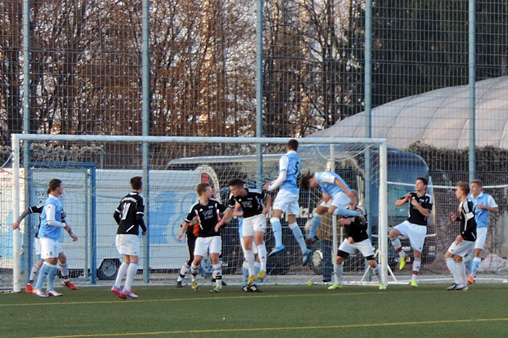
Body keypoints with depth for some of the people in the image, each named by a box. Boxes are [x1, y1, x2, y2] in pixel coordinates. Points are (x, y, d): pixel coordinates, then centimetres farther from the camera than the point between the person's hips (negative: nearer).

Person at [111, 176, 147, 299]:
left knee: (127, 261, 15)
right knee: (134, 260, -5)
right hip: (131, 234, -8)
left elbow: (116, 215, 17)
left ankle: (116, 286, 6)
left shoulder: (125, 198, 14)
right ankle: (127, 289, -13)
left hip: (120, 233, 8)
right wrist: (144, 229, 0)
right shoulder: (139, 199, -8)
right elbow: (139, 218, -16)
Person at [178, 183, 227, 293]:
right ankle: (194, 279, 24)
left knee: (214, 257, -15)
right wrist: (182, 233, -7)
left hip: (214, 235, 0)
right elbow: (187, 221, 1)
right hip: (202, 237, 0)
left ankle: (219, 285, -12)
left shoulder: (214, 203, 1)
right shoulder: (195, 207, -5)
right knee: (197, 259, -6)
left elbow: (227, 210, 16)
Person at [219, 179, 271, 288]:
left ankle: (263, 269, -27)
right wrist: (222, 221, -5)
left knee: (258, 238, -25)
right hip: (247, 219, 5)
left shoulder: (254, 193, -22)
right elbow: (230, 209, 6)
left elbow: (268, 196, -3)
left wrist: (267, 207, -19)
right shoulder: (234, 197, -10)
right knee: (247, 245, -3)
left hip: (259, 216, -5)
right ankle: (252, 274, 6)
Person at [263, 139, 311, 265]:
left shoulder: (285, 158, -2)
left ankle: (278, 244, -38)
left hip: (286, 190, -8)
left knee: (275, 216, -18)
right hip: (295, 192, 8)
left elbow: (283, 177, -11)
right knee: (292, 222, 11)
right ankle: (304, 249, 5)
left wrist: (271, 188, 1)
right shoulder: (298, 160, 22)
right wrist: (272, 183, 26)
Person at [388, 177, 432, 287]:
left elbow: (427, 213, -16)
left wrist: (417, 205, -23)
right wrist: (405, 199, -12)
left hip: (420, 227, -4)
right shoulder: (412, 195, 6)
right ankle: (402, 256, -5)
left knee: (417, 253, -1)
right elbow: (397, 203, 6)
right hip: (409, 223, 4)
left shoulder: (428, 198, -6)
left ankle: (414, 279, 6)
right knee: (392, 233, -24)